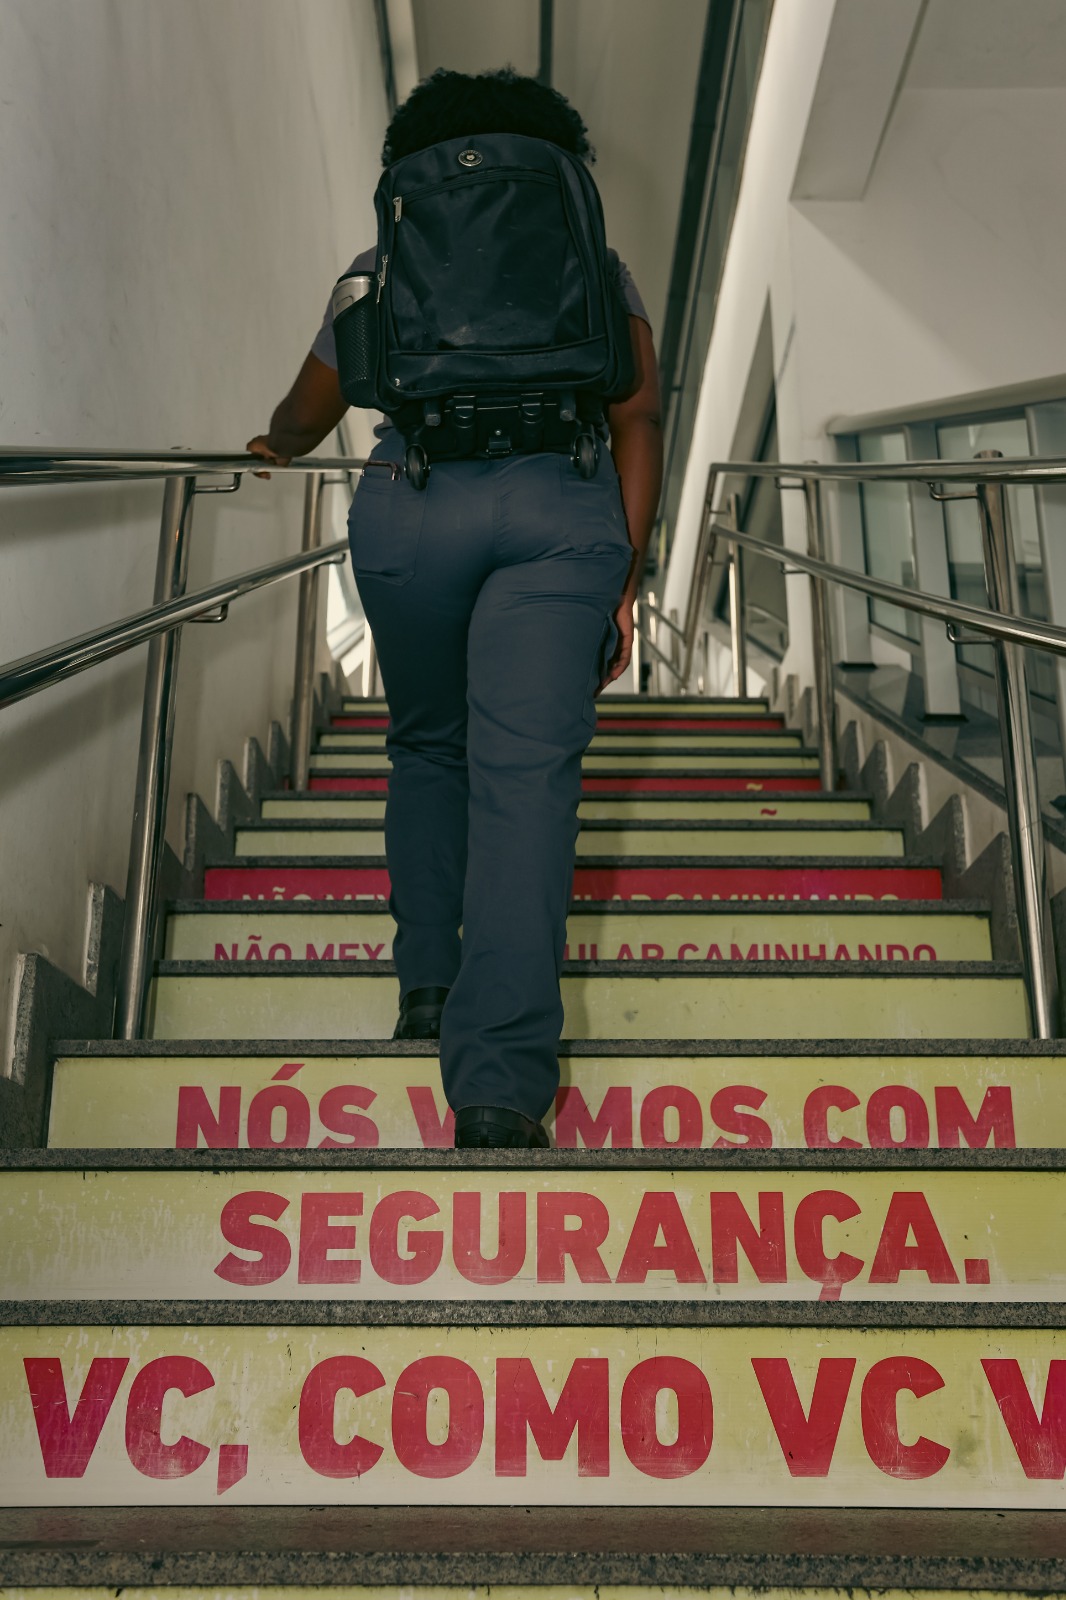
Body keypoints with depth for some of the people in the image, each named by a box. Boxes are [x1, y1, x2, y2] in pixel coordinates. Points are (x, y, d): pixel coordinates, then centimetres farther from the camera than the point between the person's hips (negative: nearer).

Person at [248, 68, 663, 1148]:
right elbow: (638, 423, 11)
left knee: (428, 750, 21)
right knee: (526, 775, -8)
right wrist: (624, 584, 12)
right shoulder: (596, 267, 24)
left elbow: (304, 418, 31)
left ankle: (427, 984, 19)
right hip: (566, 508, 0)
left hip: (413, 502, 1)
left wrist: (275, 446, 53)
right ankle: (500, 1080, -16)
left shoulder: (386, 267, 23)